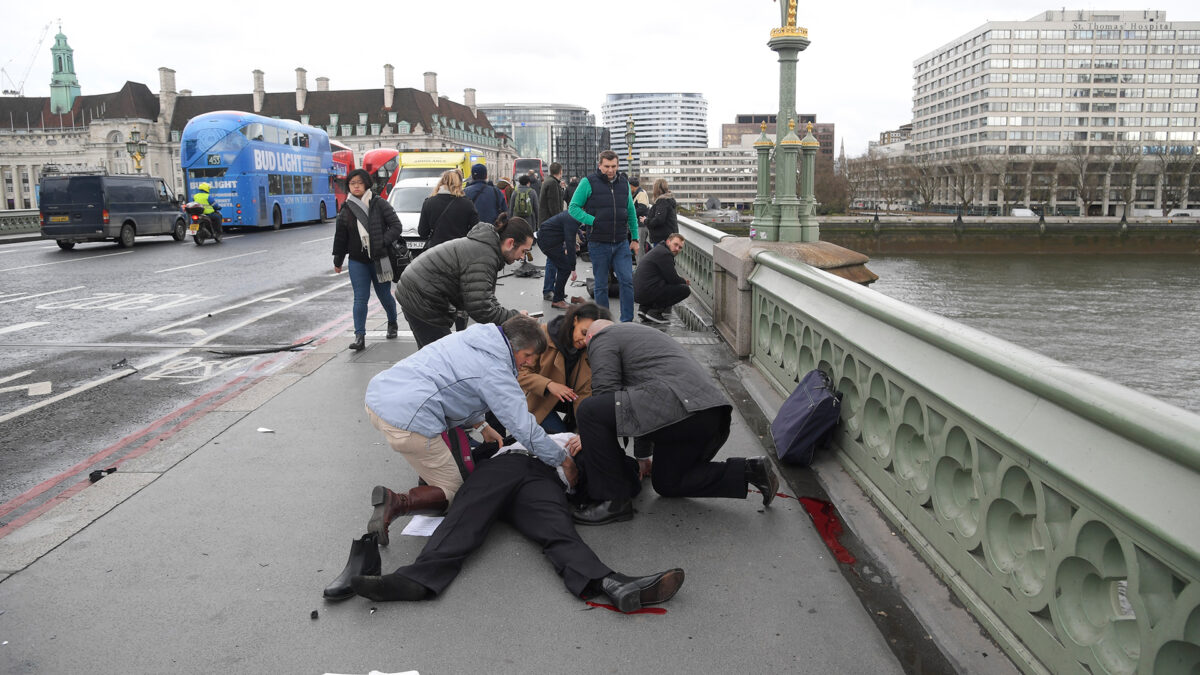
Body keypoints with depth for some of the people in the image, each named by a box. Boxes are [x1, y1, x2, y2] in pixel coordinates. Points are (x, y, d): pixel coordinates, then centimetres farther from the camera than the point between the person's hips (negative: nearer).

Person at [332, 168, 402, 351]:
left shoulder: (380, 204, -4)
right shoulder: (346, 210, 5)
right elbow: (340, 237, 13)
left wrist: (383, 242, -19)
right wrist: (338, 261, 16)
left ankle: (392, 323, 39)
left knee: (384, 295, 11)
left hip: (380, 259, -2)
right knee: (360, 298, -5)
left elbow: (396, 227, -6)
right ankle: (359, 336, -7)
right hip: (357, 262, 2)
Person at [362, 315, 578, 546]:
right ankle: (396, 503, -15)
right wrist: (564, 461, 3)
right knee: (453, 492, 5)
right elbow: (524, 427, -8)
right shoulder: (495, 370, -7)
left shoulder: (469, 338, 18)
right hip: (406, 421, -9)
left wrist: (480, 425, 28)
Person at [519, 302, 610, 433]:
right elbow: (520, 372, -22)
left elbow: (586, 393, -23)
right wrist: (549, 384, -38)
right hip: (540, 400, -3)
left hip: (569, 398, 3)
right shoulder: (545, 334, -24)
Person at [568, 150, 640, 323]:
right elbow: (573, 208, -3)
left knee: (627, 280, -6)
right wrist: (592, 221, -14)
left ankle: (627, 321, 1)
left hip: (621, 243, 3)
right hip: (598, 243, -3)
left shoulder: (624, 183, 10)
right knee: (601, 285, 6)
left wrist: (635, 238, 15)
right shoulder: (589, 183, -3)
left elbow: (631, 212, 18)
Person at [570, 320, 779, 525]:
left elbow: (605, 391, -2)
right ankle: (748, 471, 13)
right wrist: (643, 455, 49)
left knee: (590, 410, -8)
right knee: (666, 482, 24)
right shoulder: (640, 333, 38)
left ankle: (614, 500, -6)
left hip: (678, 406, -10)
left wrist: (589, 436, 15)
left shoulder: (601, 339, 10)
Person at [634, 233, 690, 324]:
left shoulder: (659, 250, 21)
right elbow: (673, 279, -11)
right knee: (685, 289, -8)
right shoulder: (665, 253, -11)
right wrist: (684, 281, 8)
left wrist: (682, 280, 15)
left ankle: (644, 308, 15)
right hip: (647, 292, -10)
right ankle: (655, 312, -8)